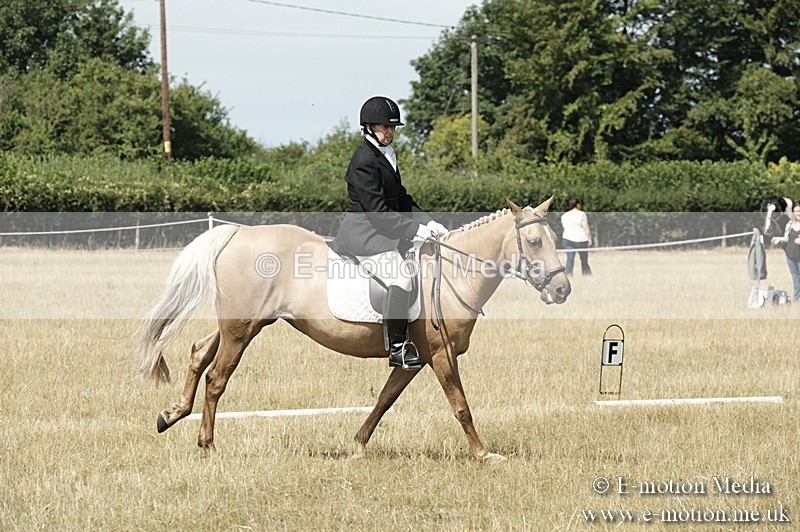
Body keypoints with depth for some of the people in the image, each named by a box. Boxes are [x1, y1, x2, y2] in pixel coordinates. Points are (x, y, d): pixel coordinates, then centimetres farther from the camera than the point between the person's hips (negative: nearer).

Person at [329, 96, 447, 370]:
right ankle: (397, 349, -27)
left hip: (383, 230, 11)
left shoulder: (386, 155, 14)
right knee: (400, 275, -27)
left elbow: (402, 199, 18)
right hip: (363, 232, -11)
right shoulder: (364, 162, -17)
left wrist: (427, 221, 4)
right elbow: (378, 212, -21)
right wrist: (415, 229, -21)